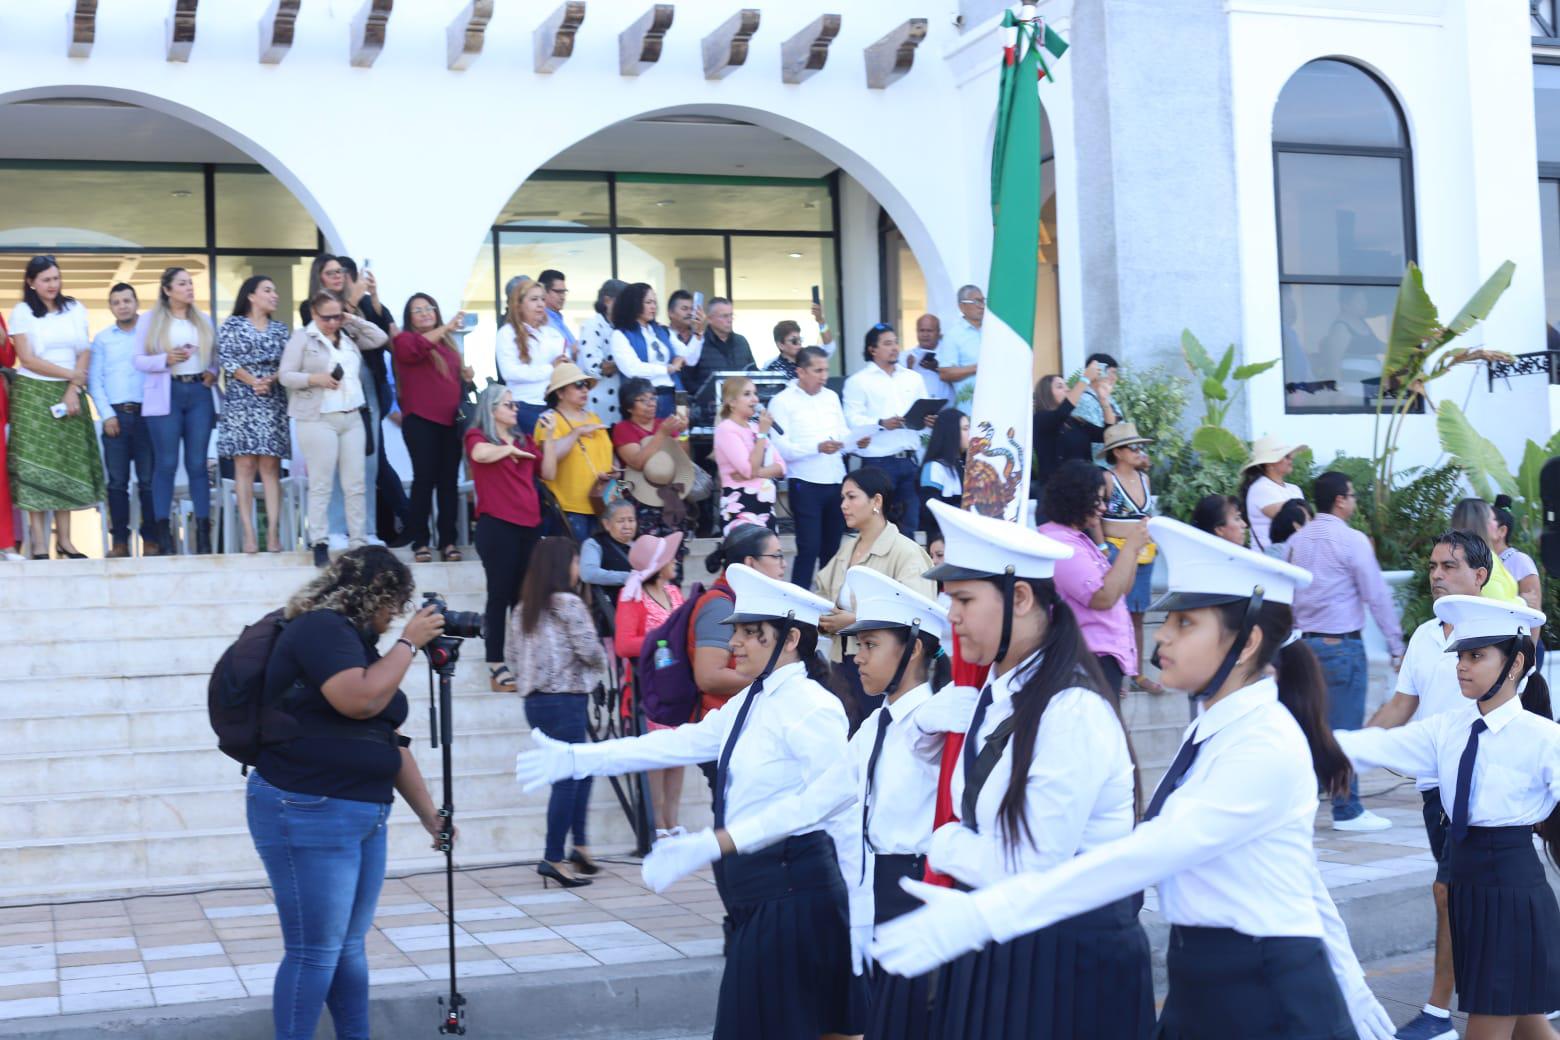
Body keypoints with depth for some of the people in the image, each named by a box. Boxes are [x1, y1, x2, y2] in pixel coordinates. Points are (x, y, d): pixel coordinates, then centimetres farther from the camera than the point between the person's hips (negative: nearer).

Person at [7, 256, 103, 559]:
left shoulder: (75, 309, 8)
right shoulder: (22, 313, -1)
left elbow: (85, 353, 5)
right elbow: (27, 358, -7)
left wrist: (73, 389, -7)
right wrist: (70, 373, -10)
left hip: (68, 394, 3)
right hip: (33, 395, -3)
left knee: (68, 464, 2)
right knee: (35, 465, -5)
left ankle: (64, 539, 6)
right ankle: (39, 544, -6)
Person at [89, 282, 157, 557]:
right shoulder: (102, 339, 13)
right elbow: (94, 380, 8)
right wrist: (107, 415, -2)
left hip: (145, 414, -1)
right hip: (115, 416, 1)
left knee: (148, 480, -2)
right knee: (117, 482, 0)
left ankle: (151, 539, 2)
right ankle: (119, 541, 3)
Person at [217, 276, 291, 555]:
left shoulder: (279, 329, 16)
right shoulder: (232, 325, 7)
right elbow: (226, 358, -3)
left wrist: (270, 380, -12)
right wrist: (252, 381, -14)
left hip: (272, 402, 3)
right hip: (240, 401, -3)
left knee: (270, 466, -4)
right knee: (245, 465, -7)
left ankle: (273, 532, -7)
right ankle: (249, 533, -8)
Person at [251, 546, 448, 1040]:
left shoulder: (361, 644, 18)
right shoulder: (320, 629, -10)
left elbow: (389, 739, 21)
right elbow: (360, 700, -25)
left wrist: (428, 813, 22)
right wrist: (409, 643, -12)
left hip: (364, 814, 9)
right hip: (308, 814, -9)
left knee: (349, 947, 12)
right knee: (315, 952, -7)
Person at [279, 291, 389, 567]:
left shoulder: (349, 335, 13)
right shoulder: (302, 338, -1)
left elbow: (380, 338, 12)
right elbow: (285, 375, -4)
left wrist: (354, 320, 6)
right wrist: (315, 379, -18)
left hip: (352, 417, 5)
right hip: (318, 419, -5)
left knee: (355, 484, 4)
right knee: (321, 485, -4)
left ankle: (358, 542, 7)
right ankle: (320, 544, 1)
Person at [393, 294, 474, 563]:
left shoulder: (447, 343, 20)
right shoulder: (405, 340, 1)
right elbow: (415, 348, -23)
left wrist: (466, 376, 10)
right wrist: (446, 328, -30)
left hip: (450, 421, 5)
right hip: (420, 421, -5)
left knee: (449, 481, 3)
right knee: (424, 479, -7)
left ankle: (448, 541, 6)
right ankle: (420, 542, -3)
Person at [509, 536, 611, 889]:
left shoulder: (524, 608, 11)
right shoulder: (569, 604, -10)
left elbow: (510, 653, 13)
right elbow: (590, 650, -14)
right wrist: (602, 659, 7)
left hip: (535, 699, 8)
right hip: (565, 699, -8)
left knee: (580, 771, 18)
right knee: (568, 778, -3)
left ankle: (579, 848, 18)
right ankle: (553, 858, -3)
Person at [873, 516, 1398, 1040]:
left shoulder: (1268, 749, -19)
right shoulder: (1210, 730, 10)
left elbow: (1143, 856, -26)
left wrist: (981, 914, -29)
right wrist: (1353, 995, 22)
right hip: (1200, 994, 8)